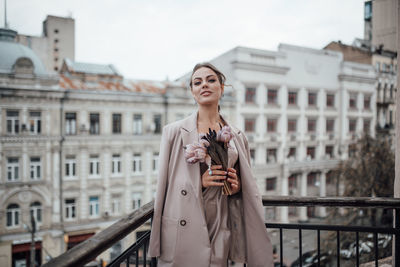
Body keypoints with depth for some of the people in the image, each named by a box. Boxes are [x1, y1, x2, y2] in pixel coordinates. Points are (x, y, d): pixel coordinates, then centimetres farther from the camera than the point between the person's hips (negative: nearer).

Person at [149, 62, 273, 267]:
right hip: (182, 233, -2)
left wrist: (236, 186, -5)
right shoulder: (174, 131, 0)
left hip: (219, 231, 3)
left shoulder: (237, 136, 7)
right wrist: (199, 181, -15)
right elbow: (163, 184, 0)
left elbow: (249, 188, 18)